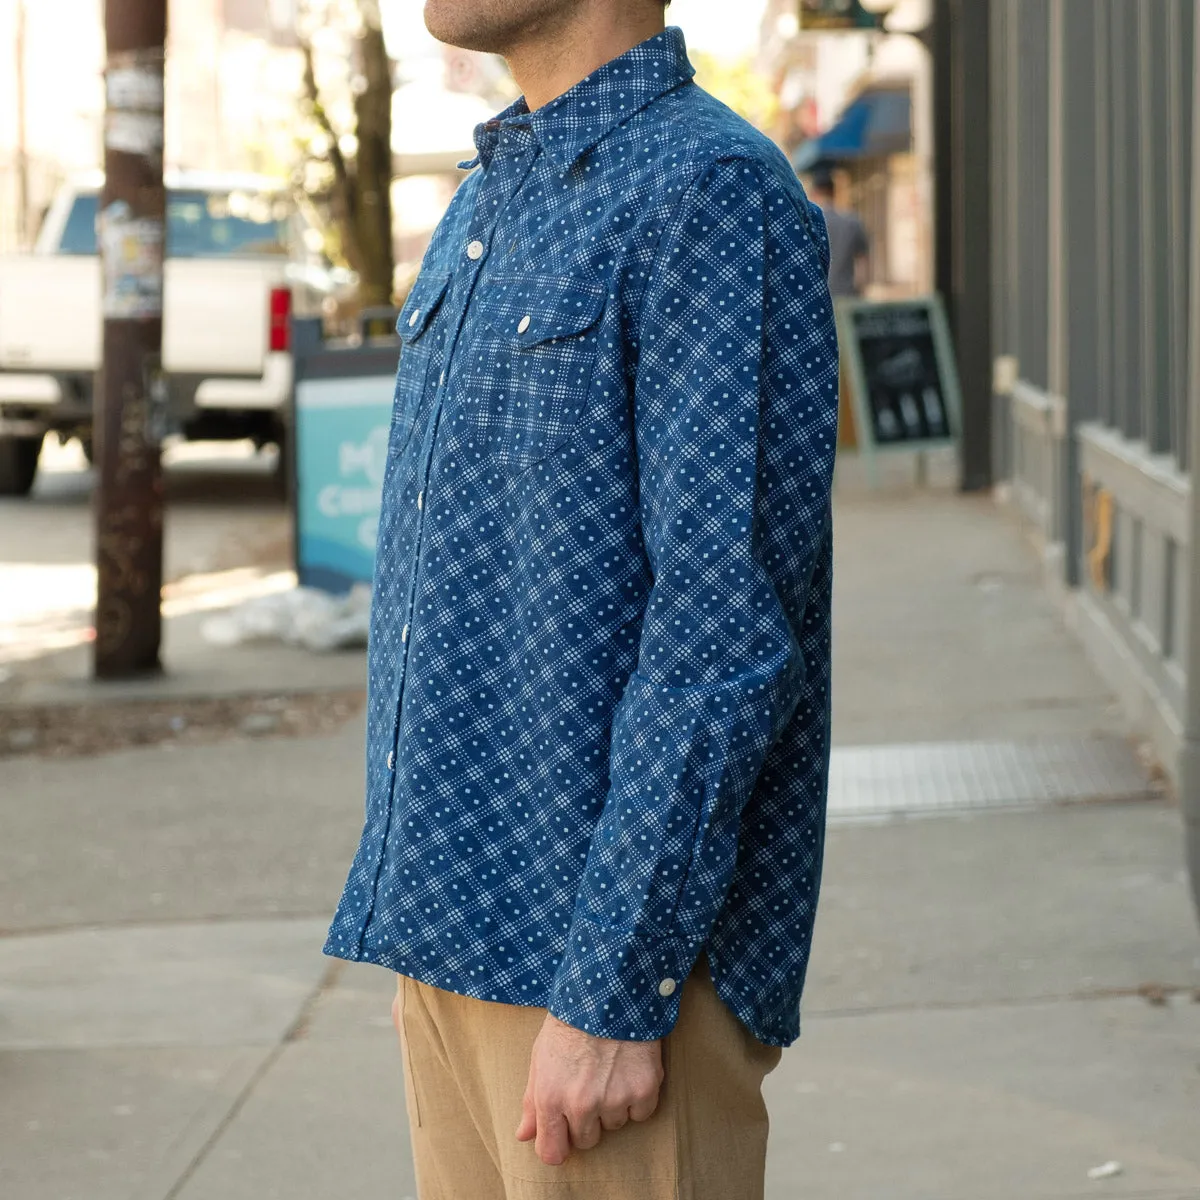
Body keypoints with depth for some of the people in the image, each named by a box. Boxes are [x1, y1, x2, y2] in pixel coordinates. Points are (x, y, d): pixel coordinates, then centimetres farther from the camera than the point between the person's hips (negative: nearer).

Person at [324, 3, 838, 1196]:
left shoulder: (715, 192, -14)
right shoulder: (488, 210, 15)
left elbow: (730, 626, -19)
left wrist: (614, 991, -21)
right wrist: (426, 948, 19)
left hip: (618, 956, -9)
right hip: (460, 937, 9)